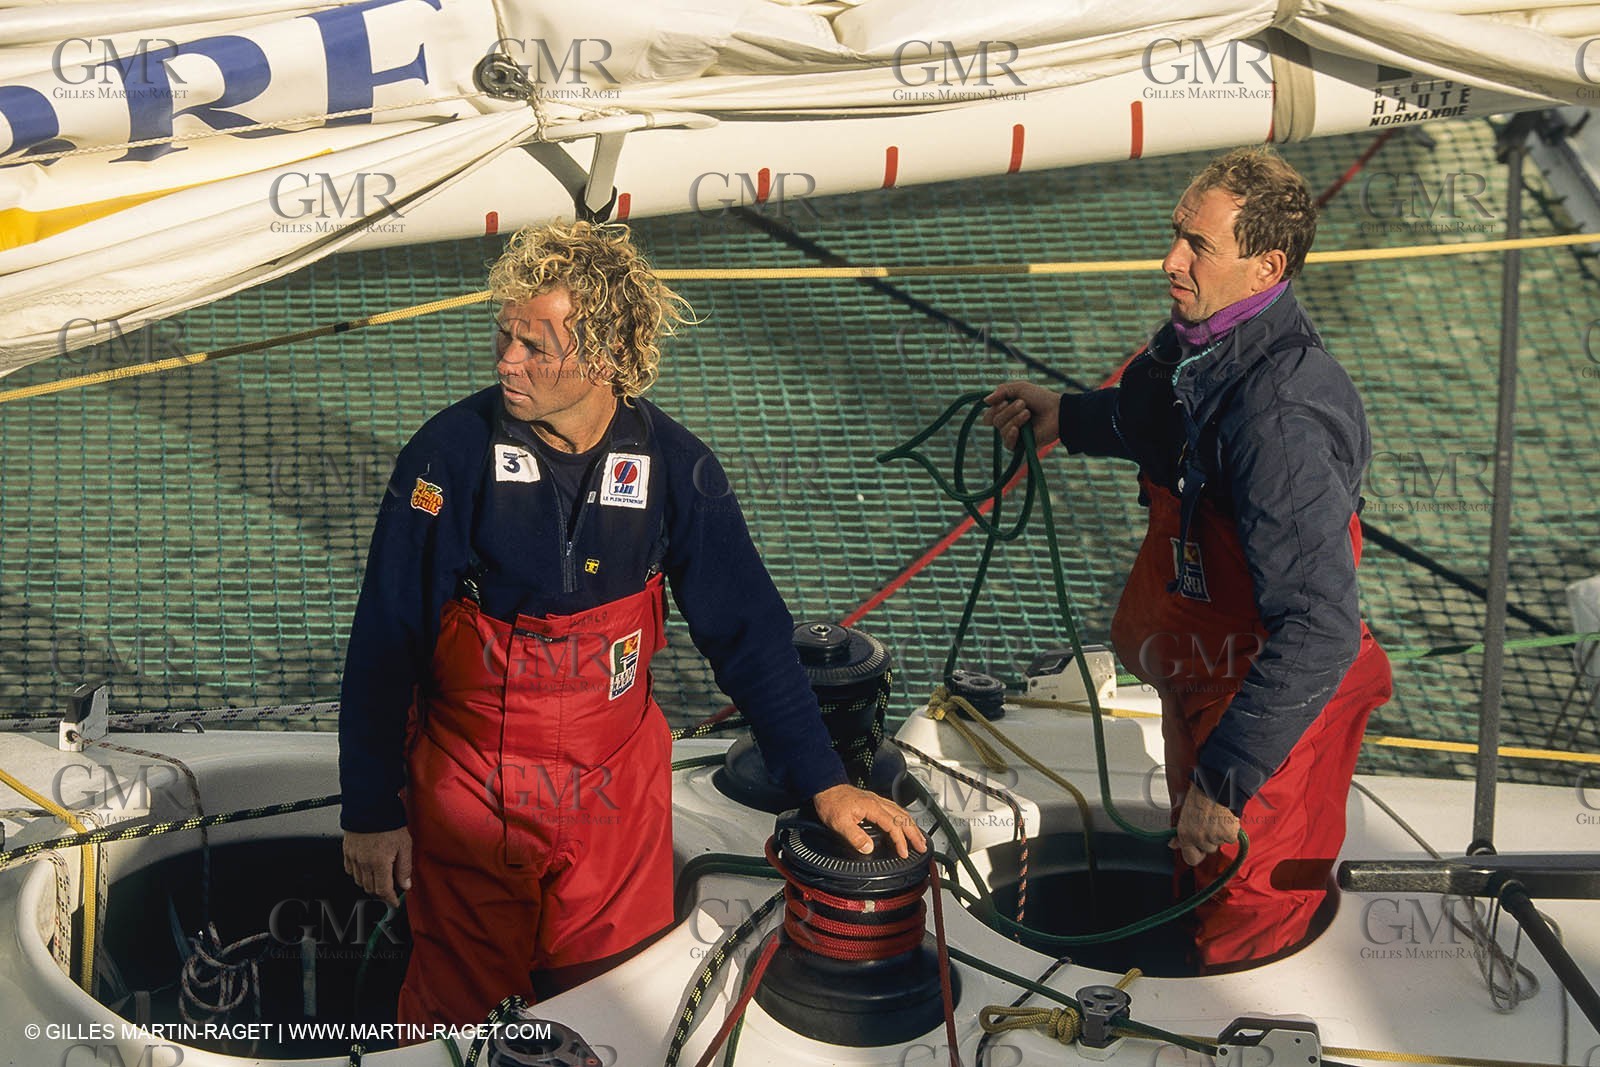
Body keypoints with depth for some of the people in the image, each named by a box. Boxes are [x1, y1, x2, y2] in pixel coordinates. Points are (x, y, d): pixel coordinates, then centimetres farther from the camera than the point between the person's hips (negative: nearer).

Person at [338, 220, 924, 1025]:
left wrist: (821, 780, -5)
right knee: (456, 1020, 13)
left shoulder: (673, 467, -10)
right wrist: (370, 809, -6)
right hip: (468, 799, -1)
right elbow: (383, 643, -8)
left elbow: (747, 632, -1)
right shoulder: (450, 453, -15)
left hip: (618, 800, 2)